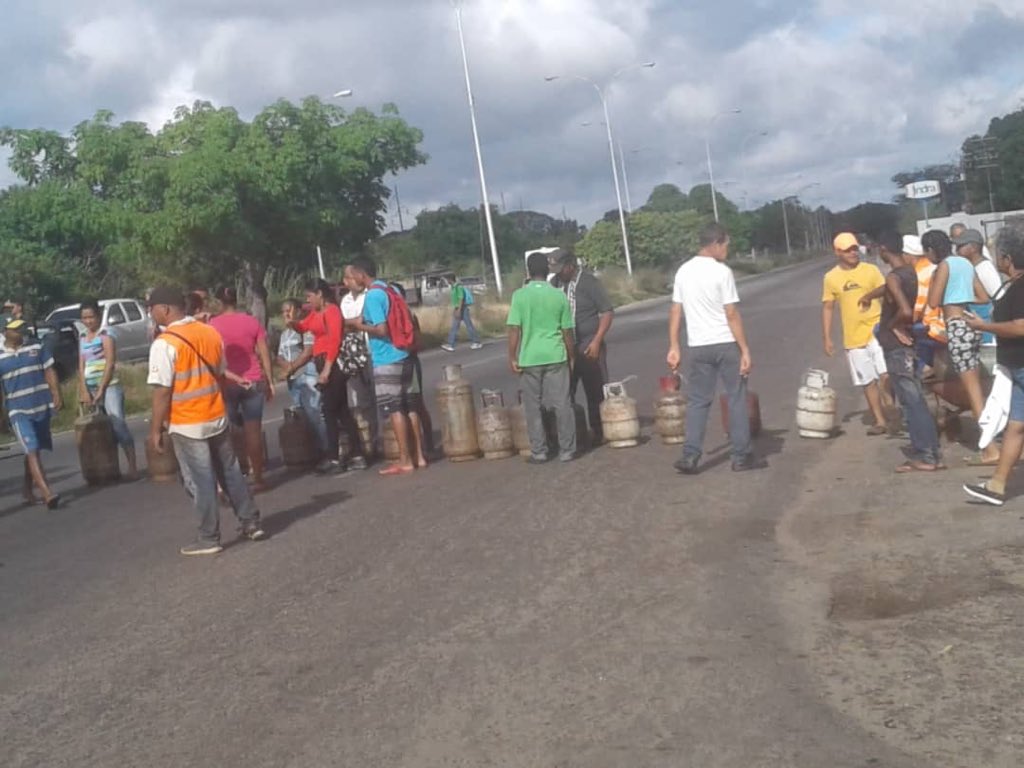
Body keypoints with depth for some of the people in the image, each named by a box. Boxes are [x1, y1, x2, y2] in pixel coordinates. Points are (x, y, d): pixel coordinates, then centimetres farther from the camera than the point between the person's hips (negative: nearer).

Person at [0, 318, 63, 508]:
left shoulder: (36, 348, 5)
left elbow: (49, 372, 7)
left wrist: (57, 396, -3)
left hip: (42, 406, 3)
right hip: (18, 411, -3)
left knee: (34, 450, 15)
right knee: (32, 451, -14)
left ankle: (27, 487, 34)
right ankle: (47, 493, -22)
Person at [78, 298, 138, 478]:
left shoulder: (106, 337, -6)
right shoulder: (82, 339, 12)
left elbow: (110, 365, -12)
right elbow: (81, 367, 9)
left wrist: (101, 391, -17)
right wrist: (84, 391, -3)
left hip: (109, 387, -6)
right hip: (91, 389, 6)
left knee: (119, 424, -14)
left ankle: (132, 467, -14)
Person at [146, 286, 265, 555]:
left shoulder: (165, 343, -16)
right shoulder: (211, 332, 4)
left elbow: (162, 391, -17)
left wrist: (155, 429, -9)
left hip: (187, 424, -6)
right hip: (217, 417, 6)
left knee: (200, 483, 3)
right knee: (230, 473, 16)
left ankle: (209, 538, 11)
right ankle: (251, 523, 23)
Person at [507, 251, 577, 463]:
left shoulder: (520, 295, -5)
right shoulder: (559, 295, 0)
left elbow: (514, 329, -9)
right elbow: (567, 331, 3)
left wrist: (512, 357, -2)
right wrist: (572, 356, 14)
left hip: (529, 358, -1)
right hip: (555, 356, 1)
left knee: (533, 407, 8)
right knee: (562, 405, 6)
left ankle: (538, 452, 10)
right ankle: (567, 450, 9)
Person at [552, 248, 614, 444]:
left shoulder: (589, 282, -6)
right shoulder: (556, 284, 6)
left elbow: (607, 312, -7)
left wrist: (596, 341, -14)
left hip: (589, 347, -4)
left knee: (596, 393, 2)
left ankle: (599, 433, 12)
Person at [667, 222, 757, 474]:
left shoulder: (683, 271, 5)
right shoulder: (722, 272, -11)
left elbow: (675, 312, 5)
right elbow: (732, 314, -13)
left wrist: (674, 347, 9)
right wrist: (745, 350, -10)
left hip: (697, 347, 4)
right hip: (726, 344, -4)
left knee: (698, 401, 9)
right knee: (737, 399, 7)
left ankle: (690, 457, 2)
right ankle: (741, 456, 11)